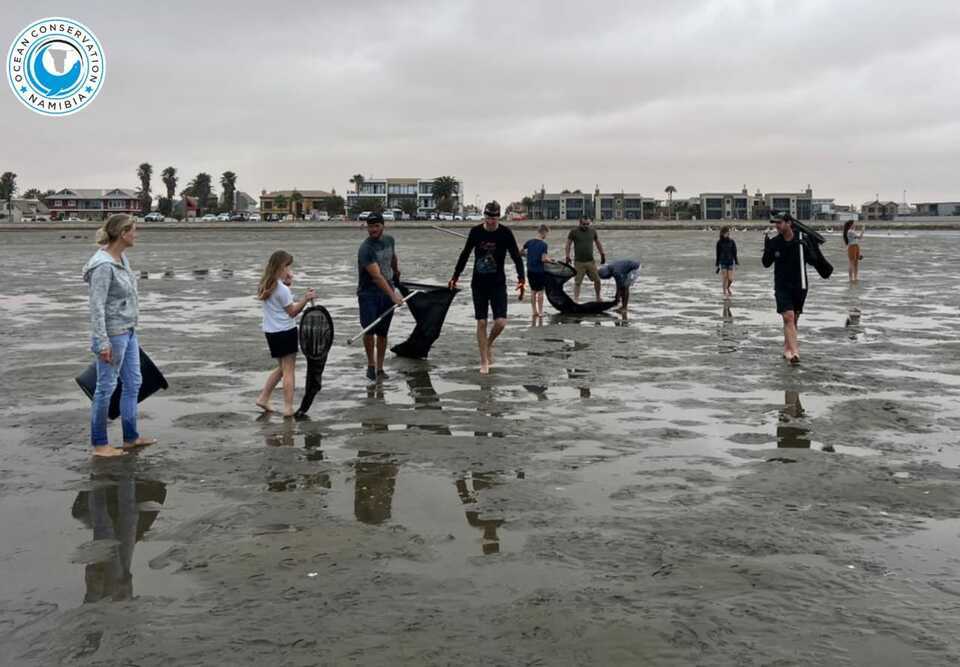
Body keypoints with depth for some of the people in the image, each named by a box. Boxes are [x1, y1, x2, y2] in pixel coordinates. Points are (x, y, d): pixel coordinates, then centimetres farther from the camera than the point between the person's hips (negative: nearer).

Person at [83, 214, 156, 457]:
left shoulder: (122, 258, 7)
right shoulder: (103, 265, -20)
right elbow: (96, 307, -21)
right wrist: (103, 343, -22)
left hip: (128, 332, 9)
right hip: (113, 334, -9)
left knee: (133, 383, 15)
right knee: (106, 387, 1)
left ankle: (131, 437, 26)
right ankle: (99, 444, 12)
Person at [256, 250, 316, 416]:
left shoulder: (266, 286, 7)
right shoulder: (282, 289, -17)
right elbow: (292, 312, -11)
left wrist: (287, 283, 7)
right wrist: (305, 299, -9)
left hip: (271, 332, 8)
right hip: (285, 332, -8)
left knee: (282, 368, 21)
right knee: (288, 370, -2)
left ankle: (263, 398, 17)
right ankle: (288, 408, -2)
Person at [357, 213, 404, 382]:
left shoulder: (389, 240, 4)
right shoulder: (365, 249, -17)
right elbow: (377, 276, -24)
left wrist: (397, 272, 42)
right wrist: (393, 295, -30)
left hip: (387, 293, 5)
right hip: (368, 293, -5)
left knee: (382, 332, 6)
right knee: (369, 329, -16)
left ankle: (380, 368, 14)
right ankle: (370, 364, 5)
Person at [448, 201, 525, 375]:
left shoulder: (505, 233, -7)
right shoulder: (475, 232, -2)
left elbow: (516, 257, -6)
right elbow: (465, 255, 9)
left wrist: (521, 279, -19)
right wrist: (455, 277, 11)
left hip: (498, 284, -1)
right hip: (478, 284, 1)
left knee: (501, 322, -12)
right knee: (481, 322, 0)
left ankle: (489, 344, 20)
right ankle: (484, 362, 10)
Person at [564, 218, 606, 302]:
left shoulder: (592, 231, 6)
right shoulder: (574, 232, -3)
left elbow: (598, 243, 18)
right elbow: (568, 245, 1)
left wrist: (602, 255, 17)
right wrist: (567, 257, -7)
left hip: (591, 261, 3)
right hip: (579, 262, -3)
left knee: (597, 280, 3)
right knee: (577, 282, -2)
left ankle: (598, 297, 22)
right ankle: (576, 300, 5)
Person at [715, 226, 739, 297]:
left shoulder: (732, 242, 1)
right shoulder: (719, 243, -1)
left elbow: (734, 253, 3)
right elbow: (718, 254, 4)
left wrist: (736, 263, -2)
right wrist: (717, 266, 4)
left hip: (731, 262, 1)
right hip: (722, 262, -1)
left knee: (730, 278, -2)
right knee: (724, 278, -5)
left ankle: (728, 287, 30)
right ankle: (725, 291, 11)